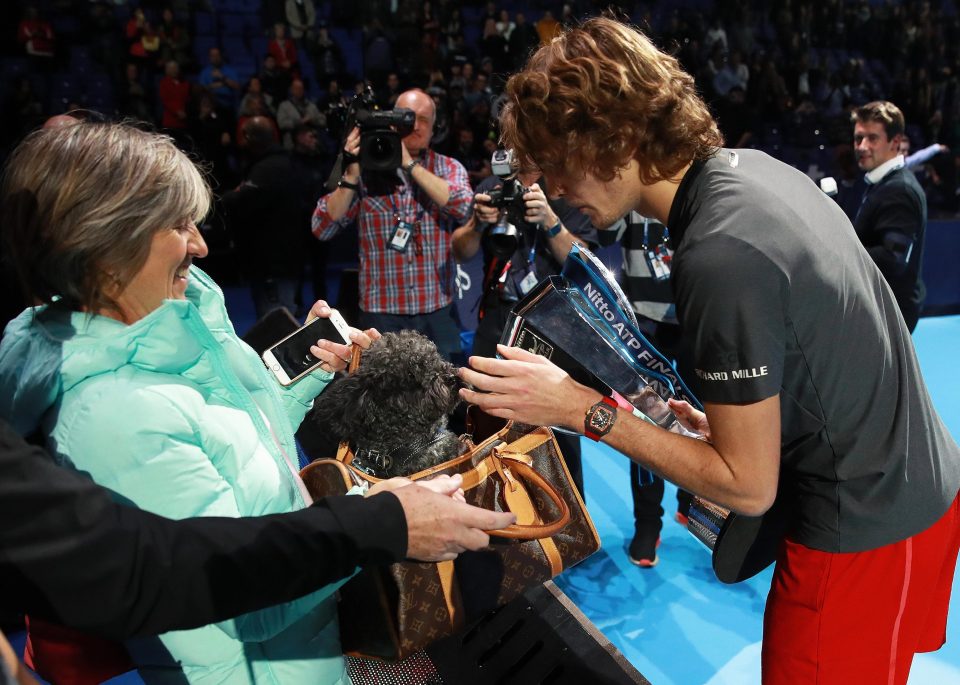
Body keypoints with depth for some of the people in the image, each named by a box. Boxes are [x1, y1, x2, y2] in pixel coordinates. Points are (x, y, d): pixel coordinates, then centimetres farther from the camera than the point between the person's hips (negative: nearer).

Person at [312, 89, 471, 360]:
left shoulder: (449, 167, 6)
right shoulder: (367, 169, 2)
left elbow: (464, 208, -15)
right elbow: (322, 229, -4)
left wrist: (410, 164, -14)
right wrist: (352, 174, -14)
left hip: (438, 311, 1)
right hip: (381, 312, 0)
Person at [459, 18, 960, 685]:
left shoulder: (721, 257, -31)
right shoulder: (751, 167, -3)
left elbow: (748, 488, -22)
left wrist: (585, 409, -23)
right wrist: (733, 420, 6)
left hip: (863, 530, -8)